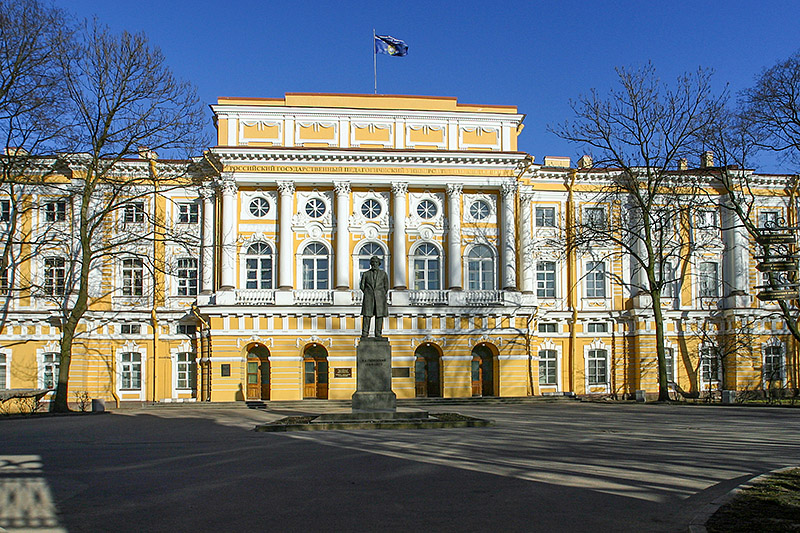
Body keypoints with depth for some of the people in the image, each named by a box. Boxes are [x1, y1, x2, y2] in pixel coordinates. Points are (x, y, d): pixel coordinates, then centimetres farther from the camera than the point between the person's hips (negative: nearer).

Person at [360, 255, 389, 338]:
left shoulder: (383, 274, 8)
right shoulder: (365, 274, 8)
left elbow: (386, 287, 12)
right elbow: (362, 286, 12)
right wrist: (368, 294, 11)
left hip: (380, 298, 0)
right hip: (368, 298, 0)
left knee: (379, 316, -2)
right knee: (366, 316, -6)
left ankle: (378, 335, 4)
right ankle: (364, 335, -2)